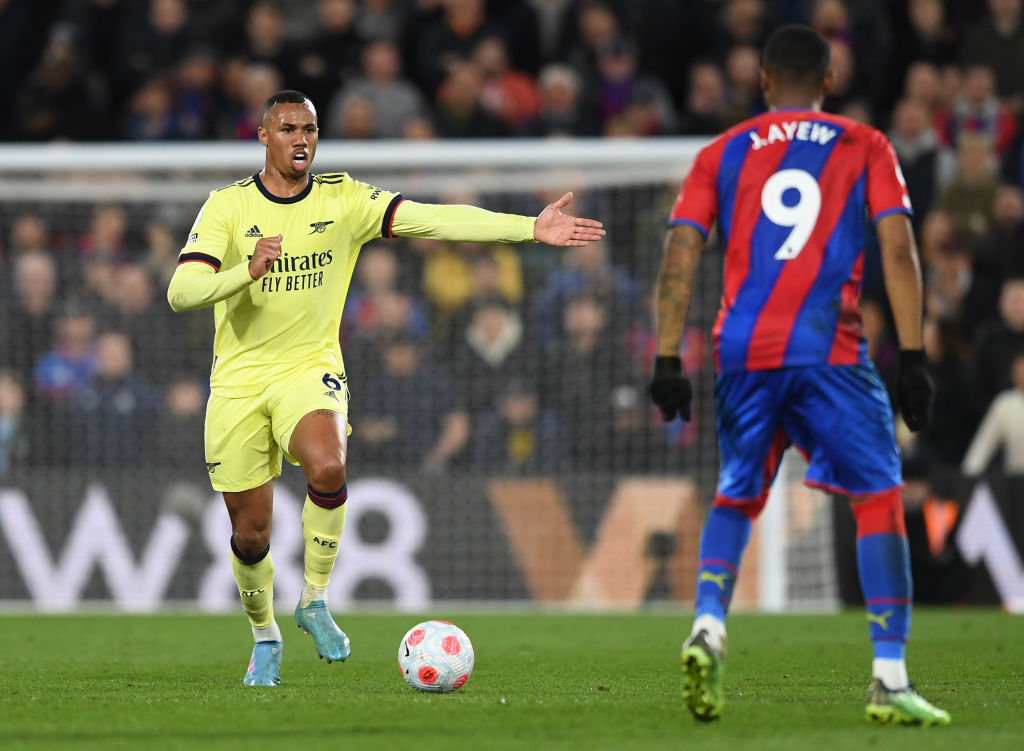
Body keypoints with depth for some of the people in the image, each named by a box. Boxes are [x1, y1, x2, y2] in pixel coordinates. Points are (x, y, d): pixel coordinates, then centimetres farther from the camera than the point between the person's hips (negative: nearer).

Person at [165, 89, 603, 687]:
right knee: (250, 529, 2)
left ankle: (316, 601, -12)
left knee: (328, 466, -32)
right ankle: (265, 636, 30)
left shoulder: (343, 199, -1)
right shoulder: (227, 207, -4)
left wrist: (530, 229, -19)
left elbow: (435, 219, -10)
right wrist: (248, 270, -32)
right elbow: (181, 292, -14)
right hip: (239, 377, 0)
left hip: (310, 368, 0)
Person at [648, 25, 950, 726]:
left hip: (743, 352, 3)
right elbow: (898, 252, -1)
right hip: (832, 352, -3)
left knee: (737, 497, 20)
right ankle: (890, 679, -8)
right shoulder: (865, 147, 9)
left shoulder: (723, 154, 13)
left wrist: (668, 359, 6)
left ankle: (709, 623, -5)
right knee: (880, 499, 2)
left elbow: (679, 259, 6)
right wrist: (913, 358, -1)